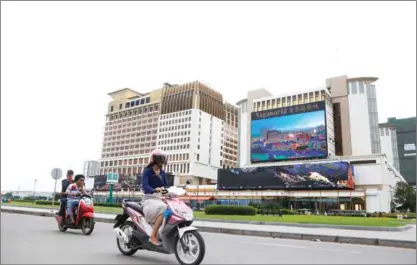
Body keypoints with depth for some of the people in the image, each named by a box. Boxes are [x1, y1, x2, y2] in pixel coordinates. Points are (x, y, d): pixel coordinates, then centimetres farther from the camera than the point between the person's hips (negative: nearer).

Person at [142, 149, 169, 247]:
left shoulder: (162, 173, 16)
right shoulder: (147, 171, -3)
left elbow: (166, 186, 11)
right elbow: (145, 185, -19)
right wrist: (154, 190, -39)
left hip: (160, 198, 6)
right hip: (150, 198, -6)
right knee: (163, 211, -34)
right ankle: (153, 236, -26)